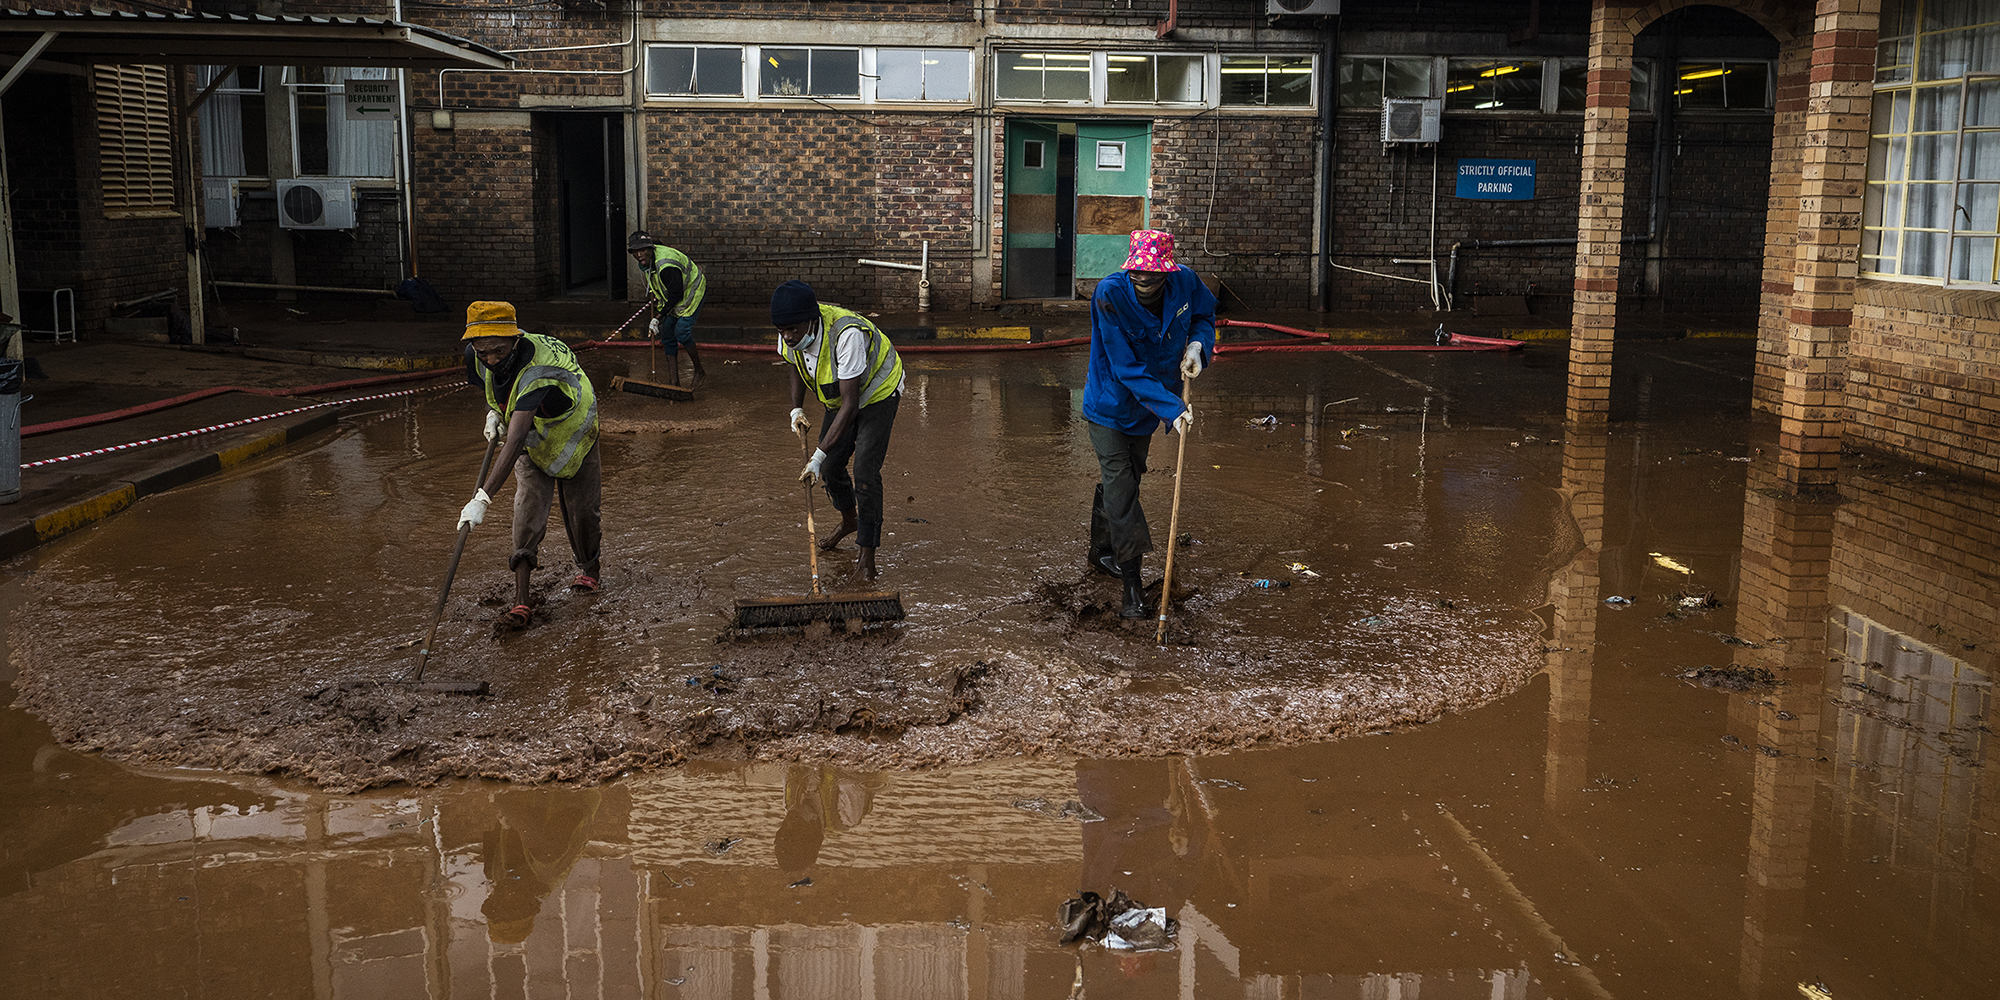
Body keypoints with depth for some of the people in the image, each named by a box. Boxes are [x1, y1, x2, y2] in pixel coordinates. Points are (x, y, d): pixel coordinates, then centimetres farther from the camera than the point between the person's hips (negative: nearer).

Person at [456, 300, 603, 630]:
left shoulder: (537, 371, -45)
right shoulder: (476, 356, -23)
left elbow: (515, 442, -52)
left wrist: (483, 497, -57)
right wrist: (492, 412, -13)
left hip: (573, 433, -4)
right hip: (532, 441, 4)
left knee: (582, 509, 3)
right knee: (528, 506, -13)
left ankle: (588, 569, 36)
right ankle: (521, 601, -19)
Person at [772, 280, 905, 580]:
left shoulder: (847, 335, -42)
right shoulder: (792, 335, -20)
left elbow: (850, 405, -41)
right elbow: (798, 366, 7)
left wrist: (818, 456, -42)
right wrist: (796, 410, -9)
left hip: (878, 393, -7)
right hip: (840, 396, 7)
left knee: (865, 473, -17)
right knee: (830, 467, 10)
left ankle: (867, 551, -4)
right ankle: (849, 520, 39)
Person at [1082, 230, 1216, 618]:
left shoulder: (1185, 284, -16)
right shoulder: (1110, 296, -30)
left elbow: (1205, 314, 10)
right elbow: (1127, 369, -29)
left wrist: (1197, 344, -12)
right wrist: (1172, 408, -35)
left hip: (1148, 410, 5)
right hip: (1110, 407, -5)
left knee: (1125, 480, 20)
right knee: (1119, 488, -9)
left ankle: (1102, 553, 42)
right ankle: (1132, 584, -5)